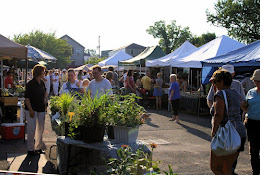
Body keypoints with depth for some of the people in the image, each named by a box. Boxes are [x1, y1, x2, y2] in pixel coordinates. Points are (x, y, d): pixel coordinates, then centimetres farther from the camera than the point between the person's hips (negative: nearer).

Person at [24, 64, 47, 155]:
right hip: (32, 109, -7)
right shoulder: (30, 84, -11)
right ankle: (30, 149, 4)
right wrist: (31, 110, -20)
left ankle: (38, 147, 22)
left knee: (40, 129, 10)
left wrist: (45, 99, 11)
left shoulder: (42, 83, 9)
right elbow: (27, 98, -15)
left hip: (41, 109, 7)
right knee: (32, 129, -6)